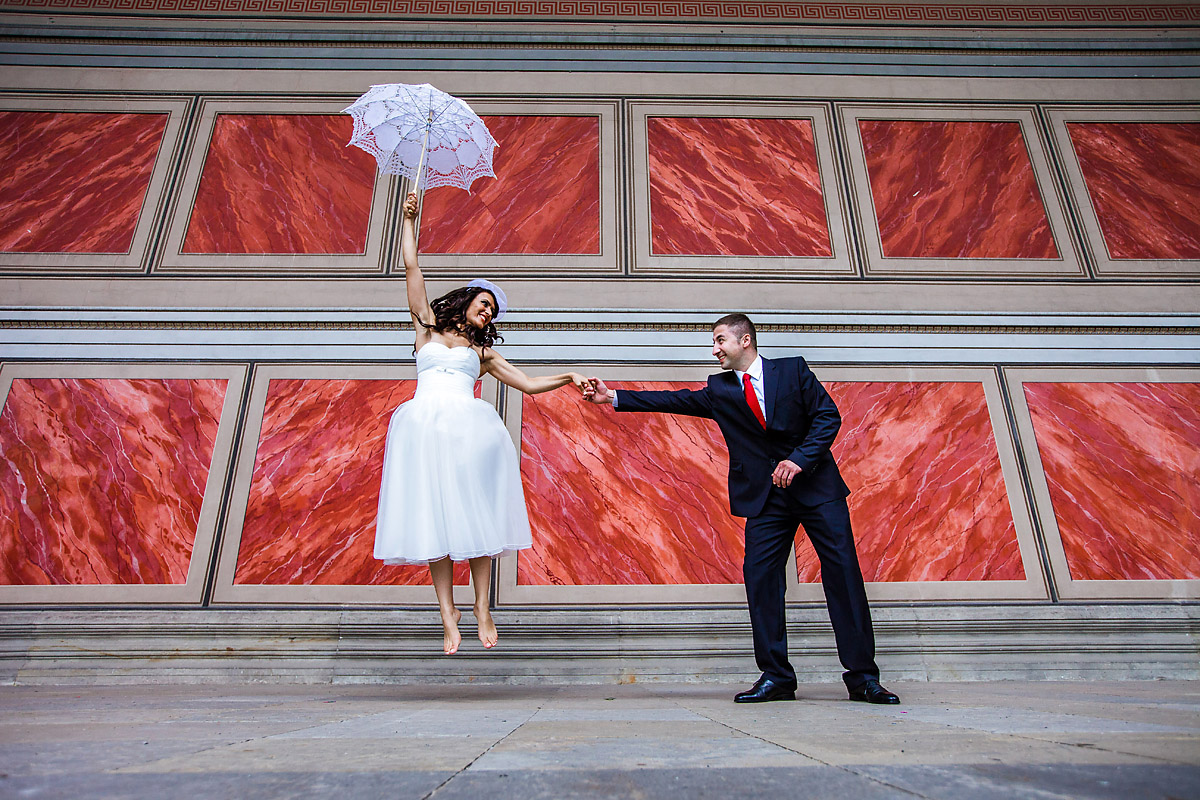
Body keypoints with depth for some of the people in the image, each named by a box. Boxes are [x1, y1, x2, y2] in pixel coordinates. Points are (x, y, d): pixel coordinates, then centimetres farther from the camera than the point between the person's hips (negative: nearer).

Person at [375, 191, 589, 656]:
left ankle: (482, 610, 3)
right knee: (433, 518, -4)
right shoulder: (428, 324, 21)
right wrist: (409, 219, 22)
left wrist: (568, 378, 11)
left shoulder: (483, 351, 24)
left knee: (474, 515, -4)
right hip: (425, 423, -1)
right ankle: (448, 617, -1)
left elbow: (529, 384, 22)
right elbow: (411, 266, 19)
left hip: (469, 428, 1)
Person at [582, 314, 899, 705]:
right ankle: (776, 677, 6)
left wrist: (799, 459, -16)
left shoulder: (793, 369, 2)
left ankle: (863, 677, 7)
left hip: (816, 485, -2)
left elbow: (828, 416, -3)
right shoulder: (719, 390, 9)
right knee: (760, 576, -5)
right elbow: (675, 400, 1)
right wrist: (613, 397, -5)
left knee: (843, 572, -4)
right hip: (766, 496, 3)